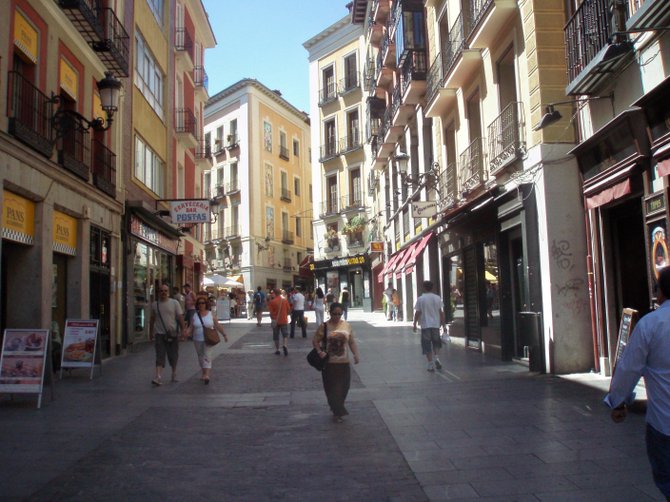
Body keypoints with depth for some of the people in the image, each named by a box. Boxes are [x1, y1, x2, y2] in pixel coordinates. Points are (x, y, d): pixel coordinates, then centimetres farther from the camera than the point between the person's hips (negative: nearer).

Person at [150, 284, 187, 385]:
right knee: (160, 356, -9)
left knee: (173, 356, 9)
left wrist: (183, 329, -14)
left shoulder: (174, 303, -1)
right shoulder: (154, 304, 5)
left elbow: (180, 317, -4)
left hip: (172, 333, 0)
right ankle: (158, 377, -15)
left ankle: (174, 373, 28)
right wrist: (151, 332, 17)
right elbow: (152, 319, 14)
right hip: (159, 334, 0)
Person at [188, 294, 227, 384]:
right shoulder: (195, 315, 3)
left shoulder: (211, 314, -1)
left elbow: (217, 326, 4)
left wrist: (224, 334, 3)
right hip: (197, 340, 3)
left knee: (207, 356, -13)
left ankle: (206, 375, -20)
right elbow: (191, 327, 2)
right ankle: (203, 373, 30)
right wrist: (187, 332, -18)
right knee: (200, 357, 13)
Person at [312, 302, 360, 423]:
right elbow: (315, 341, -1)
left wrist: (356, 354, -5)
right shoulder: (324, 326, -5)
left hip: (344, 363, 3)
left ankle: (337, 409, 31)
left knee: (343, 388, 9)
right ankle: (338, 412, 12)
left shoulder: (347, 326, 3)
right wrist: (320, 351, -18)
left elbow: (352, 342, 8)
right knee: (332, 388, 0)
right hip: (329, 363, -3)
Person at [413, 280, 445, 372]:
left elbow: (417, 313, -5)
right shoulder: (437, 298, 1)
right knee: (436, 342, 20)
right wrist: (442, 322, 13)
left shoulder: (420, 299, -6)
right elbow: (441, 312, 3)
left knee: (427, 345, 4)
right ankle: (436, 358, -2)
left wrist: (414, 324, 3)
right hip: (435, 324, 2)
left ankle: (431, 365, 4)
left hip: (425, 325, -2)